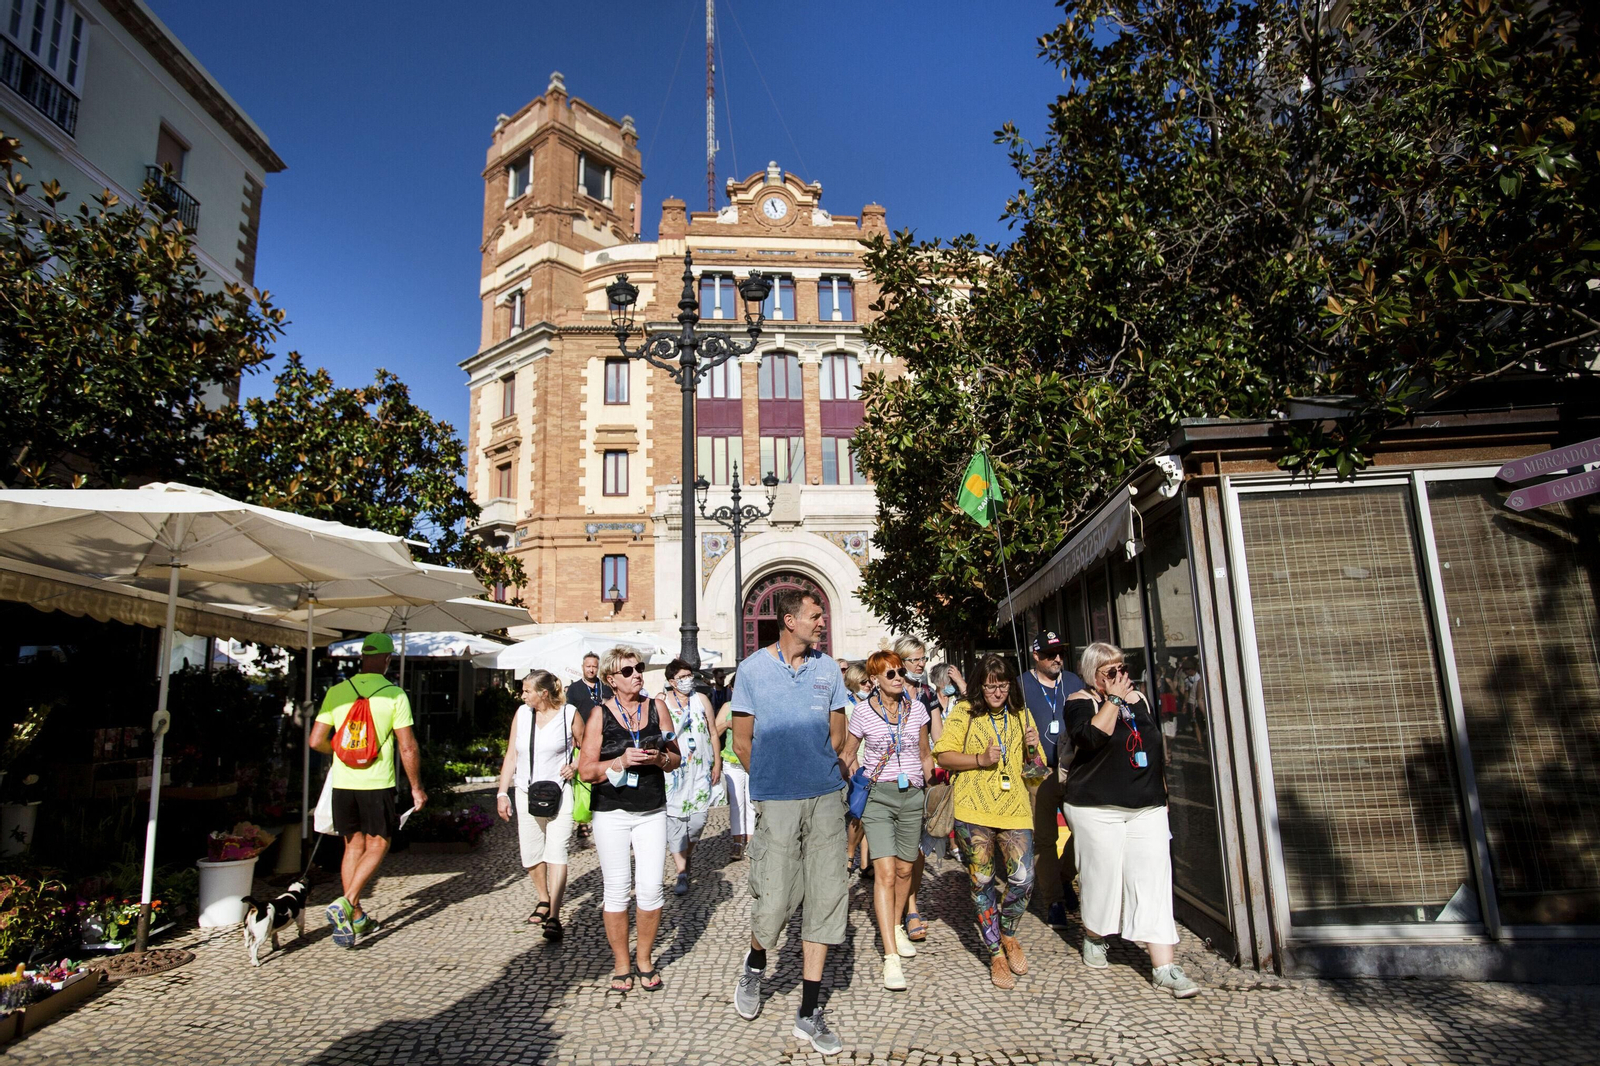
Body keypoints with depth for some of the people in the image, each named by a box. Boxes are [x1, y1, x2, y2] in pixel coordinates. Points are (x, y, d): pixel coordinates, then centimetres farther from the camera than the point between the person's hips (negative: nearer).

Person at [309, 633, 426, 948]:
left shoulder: (337, 692, 1)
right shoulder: (395, 694, -9)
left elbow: (316, 741, 3)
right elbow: (408, 748, -9)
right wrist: (416, 788, 2)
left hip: (343, 783, 4)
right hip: (377, 783, -4)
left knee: (353, 846, 15)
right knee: (377, 845, 11)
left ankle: (356, 918, 20)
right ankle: (345, 903, -6)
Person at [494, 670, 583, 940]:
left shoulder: (569, 714, -6)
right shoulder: (522, 713, 5)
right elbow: (511, 756, 9)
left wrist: (575, 766, -13)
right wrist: (502, 793, 5)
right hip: (527, 794, 4)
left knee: (556, 852, -10)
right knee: (530, 856, 12)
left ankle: (554, 917, -8)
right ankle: (544, 900, 35)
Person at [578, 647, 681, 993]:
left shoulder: (657, 708, 4)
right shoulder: (600, 714, -3)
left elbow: (676, 758, 10)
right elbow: (586, 770, -4)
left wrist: (659, 758, -11)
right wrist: (621, 762, -19)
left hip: (652, 811, 2)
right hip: (611, 812, -2)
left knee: (651, 888, -1)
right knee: (617, 890, 4)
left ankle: (644, 960, 20)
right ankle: (621, 965, 21)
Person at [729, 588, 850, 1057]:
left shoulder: (828, 669, 6)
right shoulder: (752, 668, -2)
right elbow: (742, 742, 3)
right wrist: (772, 779, 8)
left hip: (826, 797, 3)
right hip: (776, 802, -3)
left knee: (826, 896, 4)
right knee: (774, 898, -1)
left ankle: (810, 1013, 17)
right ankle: (755, 964, 33)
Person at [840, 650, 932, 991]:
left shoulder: (917, 708, 4)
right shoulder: (862, 711, -3)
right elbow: (849, 754, 9)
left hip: (912, 796, 3)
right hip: (877, 796, -3)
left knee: (905, 868, 12)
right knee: (886, 873, -11)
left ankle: (896, 926, 37)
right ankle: (891, 957, -10)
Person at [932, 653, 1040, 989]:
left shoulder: (1021, 715, 13)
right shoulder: (963, 713, 2)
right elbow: (943, 756, -2)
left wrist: (1032, 748, -1)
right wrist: (980, 759, -14)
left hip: (1015, 808, 2)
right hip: (974, 810, -2)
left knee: (1023, 878, -6)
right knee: (983, 882, 3)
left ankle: (1007, 934, 24)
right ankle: (996, 955, 21)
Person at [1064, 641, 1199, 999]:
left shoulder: (1140, 699, 11)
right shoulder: (1081, 702, -6)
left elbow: (1157, 746, 21)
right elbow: (1091, 738, -26)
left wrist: (1160, 791, 20)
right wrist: (1113, 699, -19)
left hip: (1147, 809, 5)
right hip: (1097, 810, -4)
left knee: (1153, 882, -1)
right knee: (1103, 878, 4)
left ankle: (1163, 966, 0)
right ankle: (1094, 938, 30)